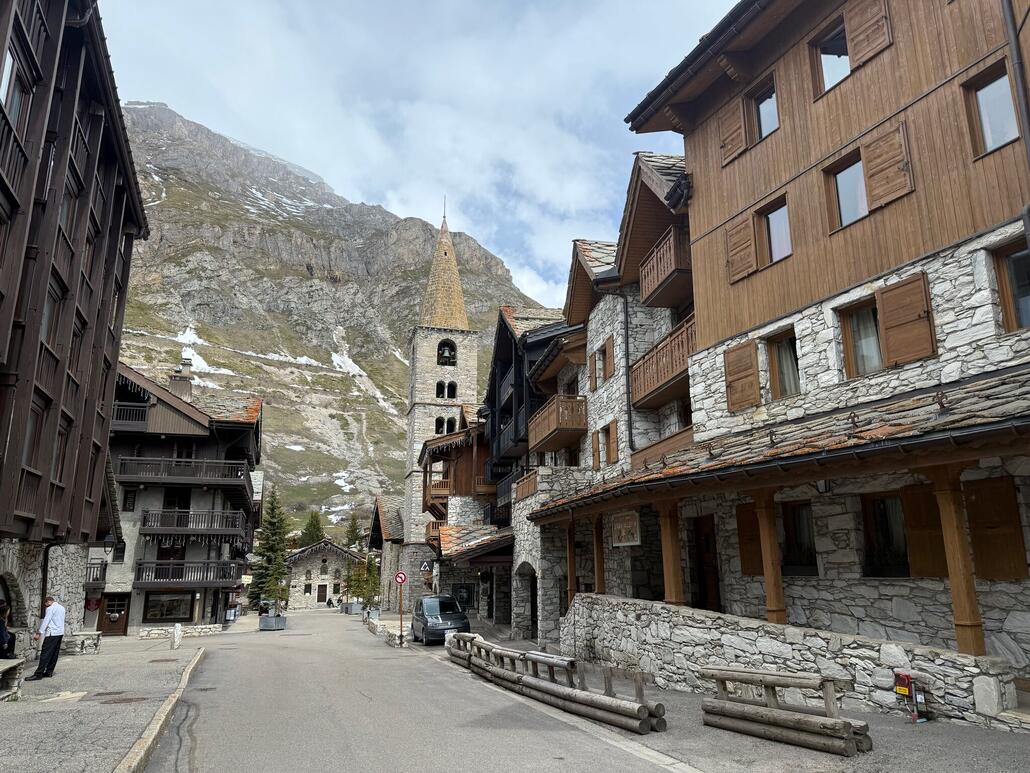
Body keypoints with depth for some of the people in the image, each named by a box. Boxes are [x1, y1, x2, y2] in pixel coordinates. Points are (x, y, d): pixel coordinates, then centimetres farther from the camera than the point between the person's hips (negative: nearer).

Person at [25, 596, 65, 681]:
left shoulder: (50, 608, -7)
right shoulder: (62, 608, 16)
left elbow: (45, 621, -14)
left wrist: (39, 633, -14)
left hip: (52, 633, -8)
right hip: (60, 633, 8)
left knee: (45, 653, -8)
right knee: (55, 653, 10)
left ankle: (38, 674, -9)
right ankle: (49, 672, 13)